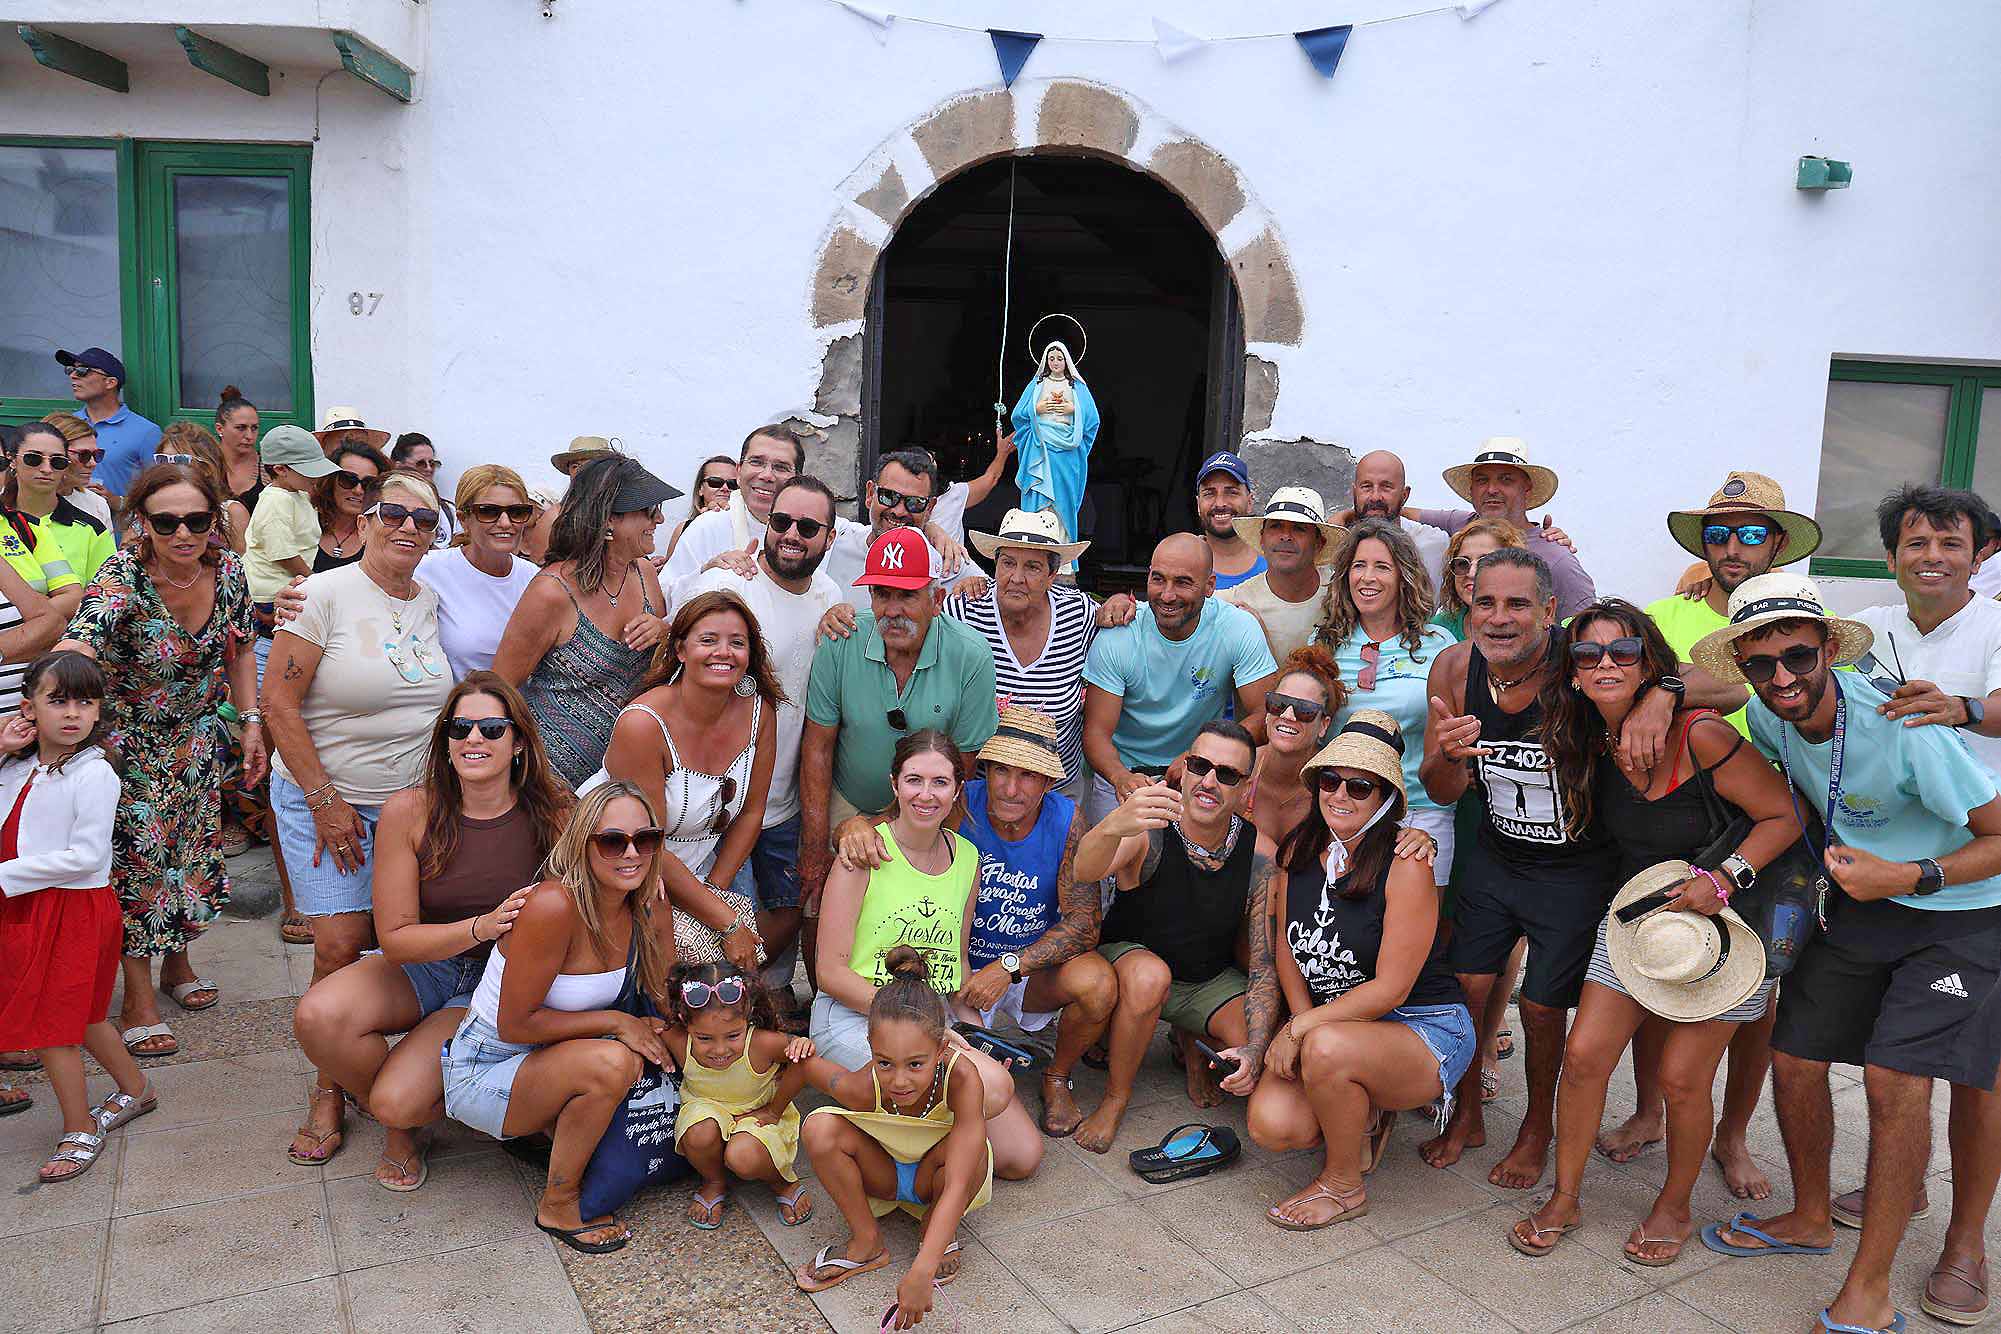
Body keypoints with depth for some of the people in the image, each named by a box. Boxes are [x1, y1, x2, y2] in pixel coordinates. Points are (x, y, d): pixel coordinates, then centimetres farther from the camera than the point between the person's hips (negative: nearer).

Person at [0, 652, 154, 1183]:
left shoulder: (93, 773, -17)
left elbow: (86, 856, -21)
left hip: (73, 909, -8)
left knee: (48, 1023, 0)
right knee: (78, 1016, 19)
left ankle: (80, 1130, 16)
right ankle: (135, 1089, 38)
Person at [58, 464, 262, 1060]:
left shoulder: (228, 570, -12)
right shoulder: (122, 576, -28)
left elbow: (240, 649, 4)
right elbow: (77, 643, -45)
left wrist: (251, 722, 1)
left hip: (197, 737, 5)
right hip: (130, 740, -5)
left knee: (194, 850, 15)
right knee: (136, 861, 0)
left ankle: (178, 963, 38)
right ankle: (139, 1004, 13)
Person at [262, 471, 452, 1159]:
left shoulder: (431, 602, 5)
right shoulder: (325, 594, -10)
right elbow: (280, 701, -12)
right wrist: (326, 801, -14)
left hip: (411, 802, 4)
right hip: (324, 798, -4)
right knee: (341, 947, -8)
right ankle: (328, 1093, 10)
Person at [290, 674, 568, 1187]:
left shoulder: (554, 811, -17)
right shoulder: (409, 812, -15)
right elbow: (395, 937, -12)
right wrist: (481, 926, -28)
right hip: (421, 964, 2)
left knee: (397, 1101, -24)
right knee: (317, 1016, -27)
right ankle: (377, 1120, 4)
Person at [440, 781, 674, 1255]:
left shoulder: (645, 909, -8)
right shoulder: (553, 906, -29)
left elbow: (674, 1000, 1)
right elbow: (515, 1024, -24)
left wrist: (656, 1030, -18)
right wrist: (616, 1022, -22)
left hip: (547, 1057, 7)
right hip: (484, 1070, -7)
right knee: (612, 1061, -31)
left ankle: (547, 1124, 16)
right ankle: (558, 1204, -8)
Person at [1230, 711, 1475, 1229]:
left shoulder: (1404, 867, -18)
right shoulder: (1296, 852, -1)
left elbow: (1390, 988, -19)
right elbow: (1285, 952, 7)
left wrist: (1304, 1029, -19)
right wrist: (1302, 1026, -8)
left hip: (1424, 1028, -5)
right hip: (1334, 1024, 5)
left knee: (1328, 1048, -37)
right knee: (1272, 1124, -20)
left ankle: (1343, 1185, -8)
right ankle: (1366, 1116, 14)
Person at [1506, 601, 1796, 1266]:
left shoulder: (1701, 735, -24)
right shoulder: (1590, 742, -6)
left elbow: (1784, 816, -16)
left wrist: (1723, 880, -24)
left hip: (1722, 920, -5)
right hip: (1633, 915, 5)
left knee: (1681, 1077, 0)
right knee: (1584, 1055, -1)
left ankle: (1675, 1207, 27)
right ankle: (1564, 1198, 18)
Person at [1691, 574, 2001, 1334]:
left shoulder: (1904, 728, -29)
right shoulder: (1766, 718, -10)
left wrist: (1913, 877, -31)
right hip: (1858, 904, 6)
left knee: (1896, 1078, -17)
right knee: (1793, 1059, 4)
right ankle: (1810, 1217, 29)